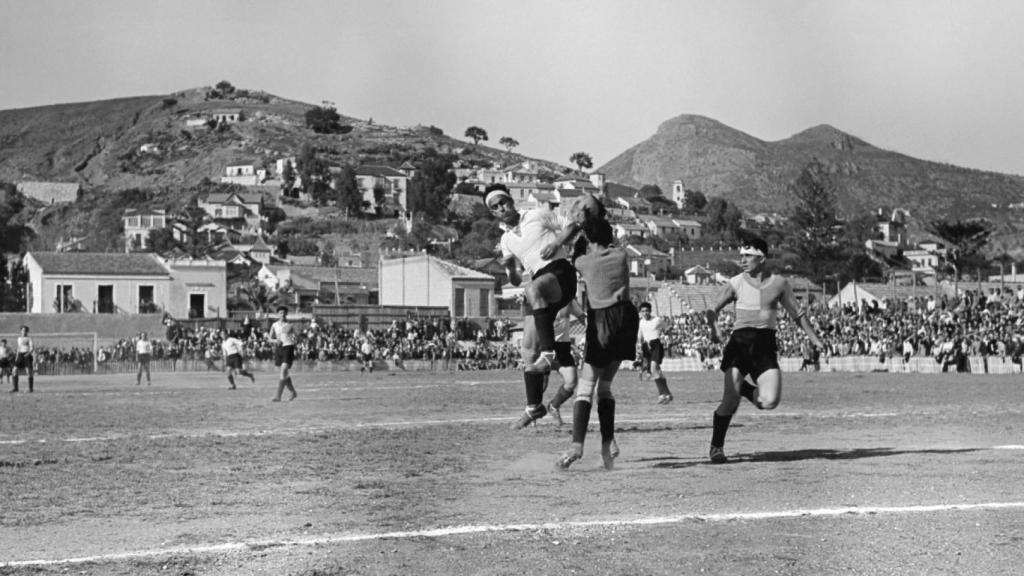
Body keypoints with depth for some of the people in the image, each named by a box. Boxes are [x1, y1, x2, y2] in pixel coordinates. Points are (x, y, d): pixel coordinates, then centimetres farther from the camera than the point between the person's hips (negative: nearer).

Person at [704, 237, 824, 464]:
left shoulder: (779, 283, 8)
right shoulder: (736, 283, 4)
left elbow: (797, 314, 17)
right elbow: (714, 309, 4)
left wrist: (815, 339, 13)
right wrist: (714, 329, -16)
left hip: (766, 344, 1)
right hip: (740, 341, -1)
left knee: (770, 401, -15)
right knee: (730, 400, -14)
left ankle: (745, 389, 20)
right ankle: (716, 447, 5)